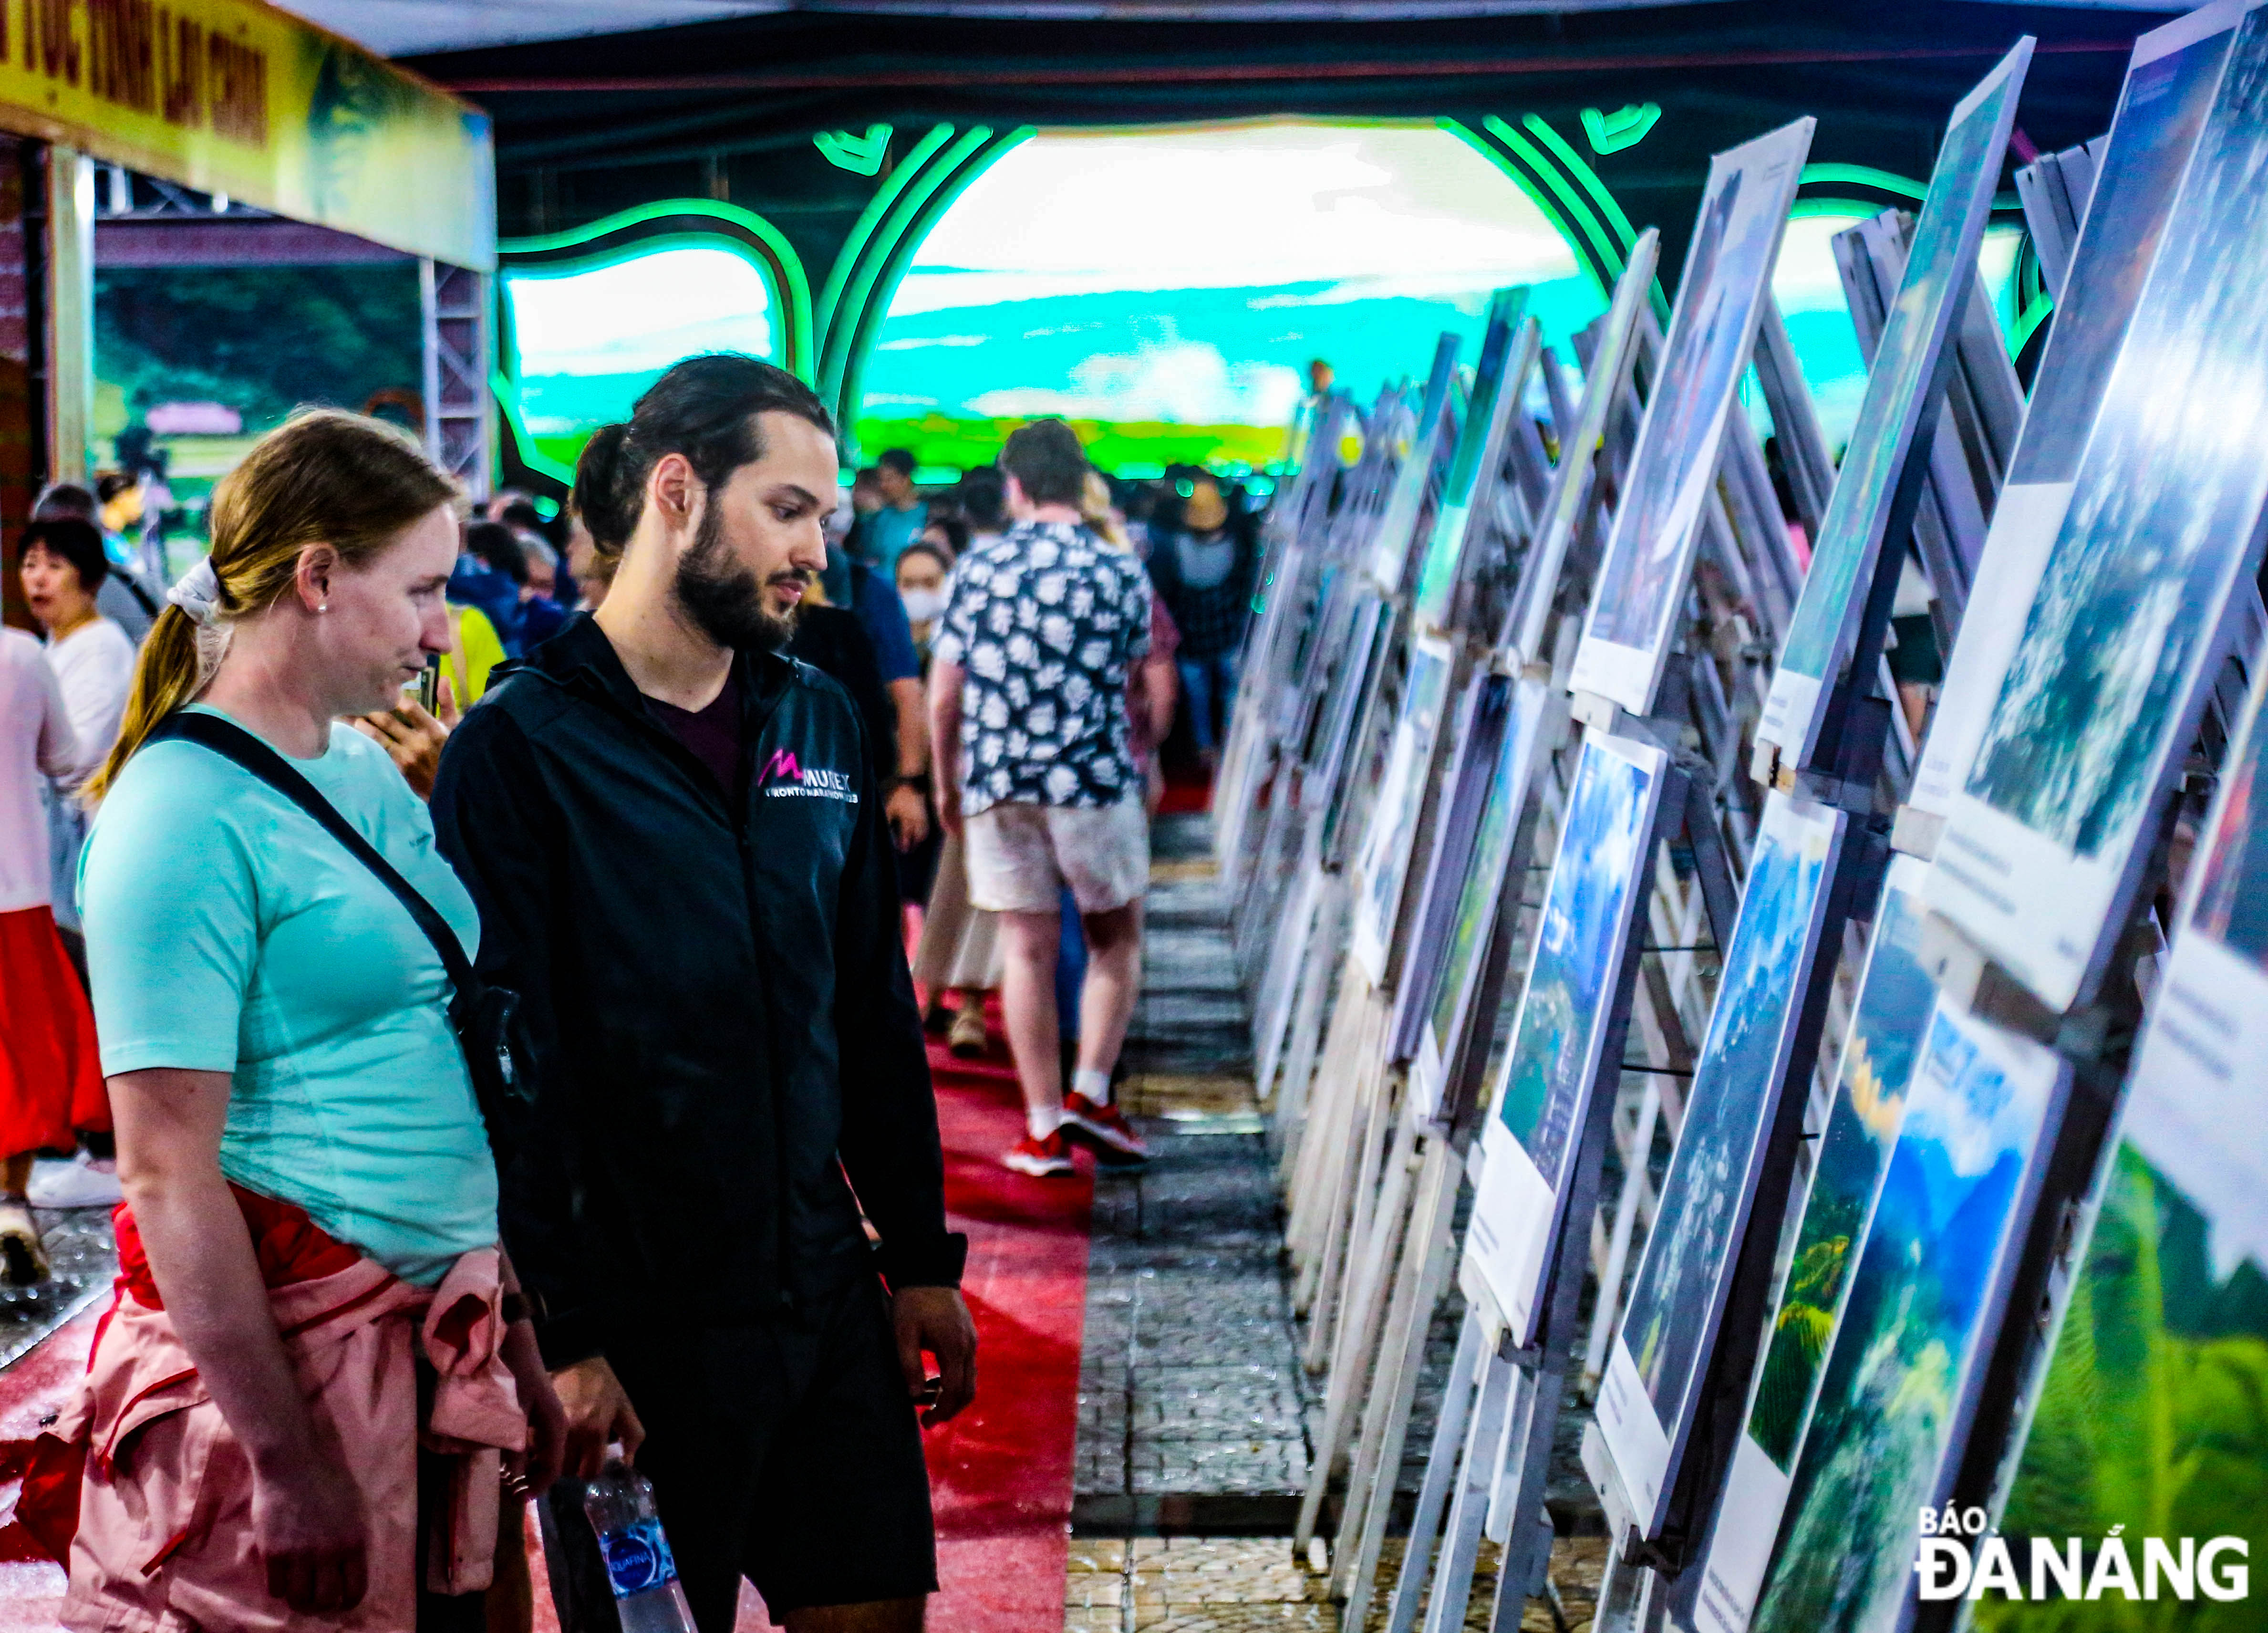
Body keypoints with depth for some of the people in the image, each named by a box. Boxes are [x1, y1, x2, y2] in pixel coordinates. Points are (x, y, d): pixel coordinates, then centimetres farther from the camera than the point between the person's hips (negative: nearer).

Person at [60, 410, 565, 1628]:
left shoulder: (365, 771, 11)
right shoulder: (184, 817, -15)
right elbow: (167, 1172, -18)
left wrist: (511, 1333, 16)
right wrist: (286, 1458, -20)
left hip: (433, 1332, 8)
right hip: (286, 1347, -8)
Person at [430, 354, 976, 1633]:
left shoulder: (819, 723, 8)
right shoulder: (520, 747, -10)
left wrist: (923, 1259, 12)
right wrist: (557, 1336, -16)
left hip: (827, 1293, 6)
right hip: (636, 1321, -5)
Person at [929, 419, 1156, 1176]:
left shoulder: (978, 568, 1)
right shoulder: (1121, 573, -1)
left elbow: (943, 695, 2)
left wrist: (947, 781, 16)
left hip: (995, 785, 2)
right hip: (1093, 776, -2)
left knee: (1028, 950, 8)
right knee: (1116, 938, 15)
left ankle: (1043, 1128, 10)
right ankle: (1090, 1089, 3)